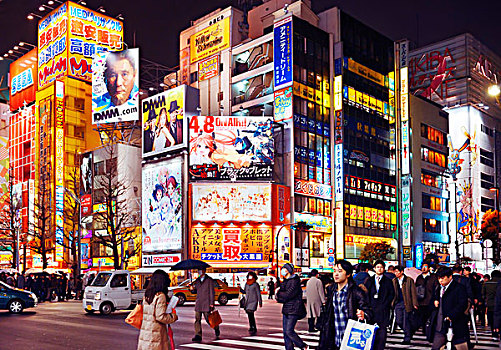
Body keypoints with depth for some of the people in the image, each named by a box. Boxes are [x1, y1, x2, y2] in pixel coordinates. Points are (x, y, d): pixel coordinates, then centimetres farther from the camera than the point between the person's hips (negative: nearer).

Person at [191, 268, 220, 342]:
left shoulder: (209, 280, -3)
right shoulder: (197, 280, 14)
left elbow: (212, 292, -5)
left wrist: (211, 303, -10)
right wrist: (194, 288, -5)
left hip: (206, 303, -5)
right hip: (198, 304, 5)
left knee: (208, 319, 1)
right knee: (197, 319, -4)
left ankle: (216, 329, 28)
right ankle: (198, 336, -3)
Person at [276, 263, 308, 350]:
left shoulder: (295, 281, -12)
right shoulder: (285, 281, 15)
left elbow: (288, 295, -20)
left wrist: (278, 293, -5)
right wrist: (279, 298, -9)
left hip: (294, 310, -9)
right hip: (286, 310, 9)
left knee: (289, 331, -13)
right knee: (285, 332, 6)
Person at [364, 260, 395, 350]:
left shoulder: (388, 281, 10)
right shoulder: (369, 280, 15)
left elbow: (392, 294, 3)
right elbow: (366, 294, 11)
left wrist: (384, 305, -6)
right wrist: (369, 306, -2)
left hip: (383, 309, -1)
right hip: (372, 309, 2)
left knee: (382, 332, -6)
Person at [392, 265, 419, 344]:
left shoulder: (409, 280, -2)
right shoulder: (394, 281, 10)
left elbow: (413, 292, -2)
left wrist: (415, 304, -6)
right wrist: (392, 302, 1)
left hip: (407, 303, -4)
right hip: (398, 303, 4)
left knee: (406, 322, -2)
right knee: (399, 321, 0)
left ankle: (407, 339, 10)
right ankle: (409, 331, 26)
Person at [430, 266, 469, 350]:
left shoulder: (459, 288, -9)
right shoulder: (439, 289, 16)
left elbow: (463, 304, -19)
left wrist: (451, 316, -26)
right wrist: (435, 301, 7)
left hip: (456, 327, -7)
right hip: (440, 327, 7)